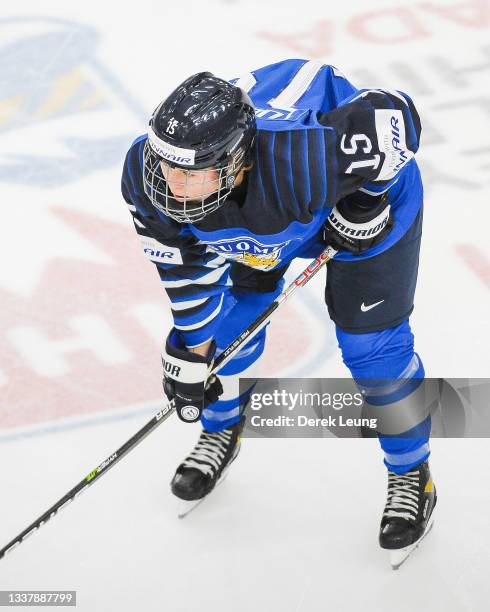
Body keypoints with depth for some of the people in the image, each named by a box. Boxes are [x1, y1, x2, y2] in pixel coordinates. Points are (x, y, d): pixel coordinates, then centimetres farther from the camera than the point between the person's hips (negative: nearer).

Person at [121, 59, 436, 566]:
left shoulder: (297, 165, -49)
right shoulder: (146, 177, -32)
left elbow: (392, 116, -36)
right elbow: (184, 260, -12)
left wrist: (364, 207, -26)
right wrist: (190, 346, -6)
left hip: (368, 199, -4)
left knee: (371, 344, -2)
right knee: (229, 317, 8)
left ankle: (411, 476, 20)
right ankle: (221, 432, 39)